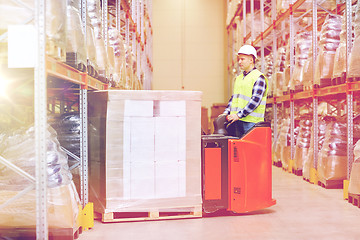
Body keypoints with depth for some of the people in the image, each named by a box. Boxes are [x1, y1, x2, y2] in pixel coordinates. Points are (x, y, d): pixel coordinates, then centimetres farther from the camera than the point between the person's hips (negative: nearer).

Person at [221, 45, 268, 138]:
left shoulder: (258, 77, -5)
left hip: (250, 121, -7)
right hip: (236, 121, 7)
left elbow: (255, 100, -14)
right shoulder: (238, 78, 21)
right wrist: (226, 112, 7)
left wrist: (239, 115, -18)